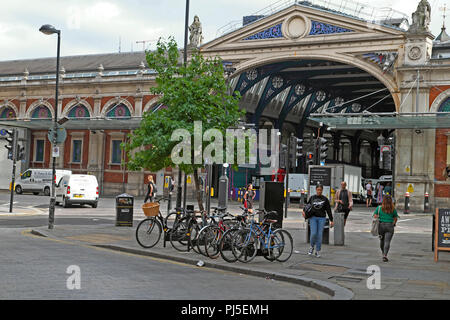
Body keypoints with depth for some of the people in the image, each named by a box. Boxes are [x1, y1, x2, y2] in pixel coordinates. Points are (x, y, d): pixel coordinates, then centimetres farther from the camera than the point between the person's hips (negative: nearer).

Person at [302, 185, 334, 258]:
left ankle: (318, 251, 9)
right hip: (313, 217, 0)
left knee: (319, 235, -3)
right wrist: (304, 211, 1)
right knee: (313, 233, -11)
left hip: (322, 218, 0)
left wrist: (331, 220, 3)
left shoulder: (325, 199, 3)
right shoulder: (312, 198, 7)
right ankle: (312, 247, 15)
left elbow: (328, 210, 5)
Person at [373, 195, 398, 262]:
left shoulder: (379, 208, 0)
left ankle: (383, 253, 34)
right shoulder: (393, 209, 1)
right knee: (387, 241, -4)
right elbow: (395, 218, 7)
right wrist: (394, 224, 24)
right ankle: (385, 255, -16)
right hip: (390, 226, -1)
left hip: (381, 226, 1)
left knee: (382, 240, 19)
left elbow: (375, 216, -3)